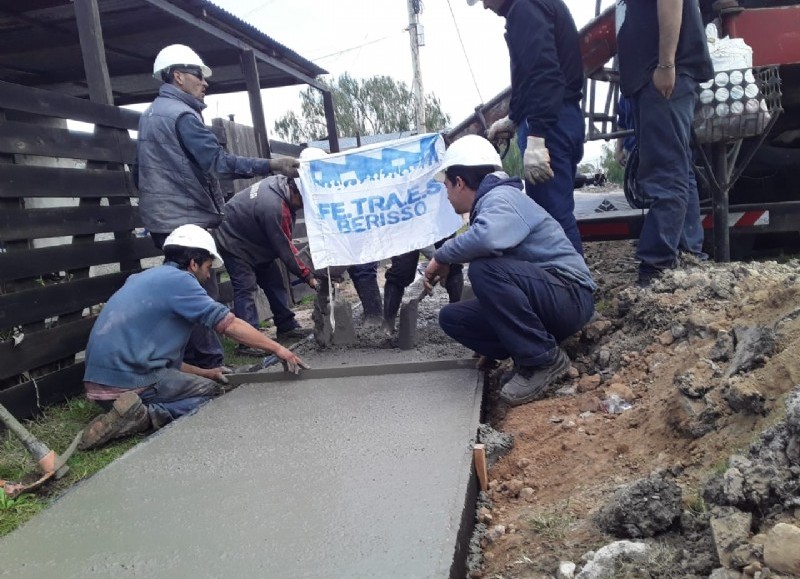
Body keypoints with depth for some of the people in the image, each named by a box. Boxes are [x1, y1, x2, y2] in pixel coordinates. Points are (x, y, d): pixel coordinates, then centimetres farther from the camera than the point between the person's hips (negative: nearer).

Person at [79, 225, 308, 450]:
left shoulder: (147, 278, 19)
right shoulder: (177, 279, -8)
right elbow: (229, 324, -11)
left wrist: (202, 373, 20)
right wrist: (277, 349, -4)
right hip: (128, 380, -9)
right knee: (210, 391, 8)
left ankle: (135, 413, 2)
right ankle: (146, 416, -13)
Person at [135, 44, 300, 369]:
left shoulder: (149, 115, 20)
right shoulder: (181, 114, -12)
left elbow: (139, 172, 25)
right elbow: (218, 163, -23)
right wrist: (271, 165, -25)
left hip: (164, 221, 10)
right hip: (186, 220, -10)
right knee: (203, 297, -8)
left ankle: (192, 365, 17)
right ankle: (209, 366, -5)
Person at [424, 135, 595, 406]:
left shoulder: (501, 197, -15)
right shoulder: (491, 201, 15)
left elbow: (485, 238, -37)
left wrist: (441, 257, -20)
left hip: (569, 297, -9)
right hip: (542, 300, 9)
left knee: (484, 269, -32)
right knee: (452, 317, 2)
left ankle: (546, 360, -17)